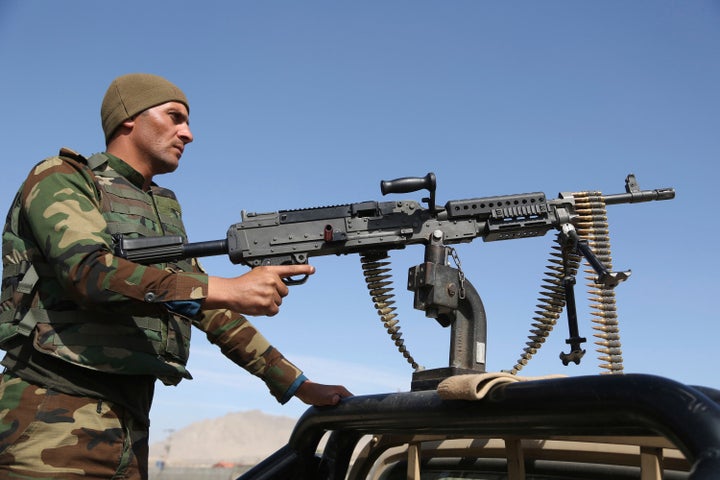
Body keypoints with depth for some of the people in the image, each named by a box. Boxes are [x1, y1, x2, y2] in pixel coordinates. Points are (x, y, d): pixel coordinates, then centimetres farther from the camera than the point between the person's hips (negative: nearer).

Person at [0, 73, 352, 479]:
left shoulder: (165, 210, 19)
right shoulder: (60, 179, -2)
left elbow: (205, 303, 19)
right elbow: (90, 271, -21)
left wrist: (297, 384, 12)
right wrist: (229, 289, -30)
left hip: (130, 426, 7)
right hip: (52, 422, -6)